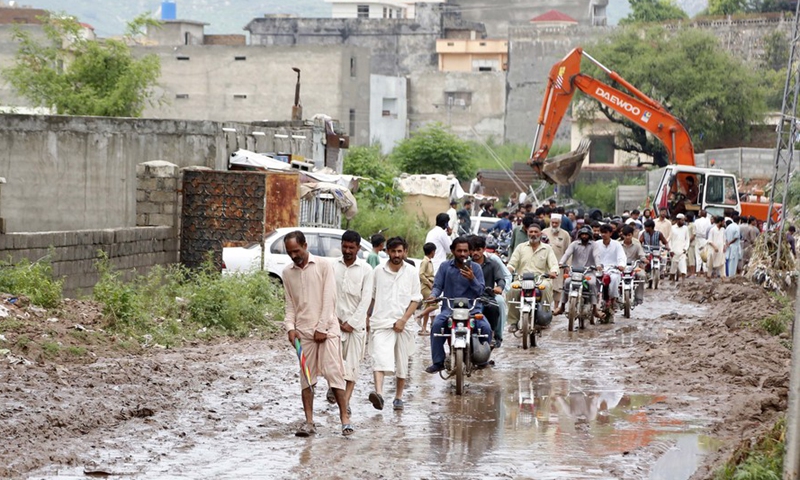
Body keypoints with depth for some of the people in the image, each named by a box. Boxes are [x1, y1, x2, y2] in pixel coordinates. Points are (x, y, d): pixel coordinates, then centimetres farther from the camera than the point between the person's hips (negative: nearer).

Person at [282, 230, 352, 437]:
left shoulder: (323, 266, -2)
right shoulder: (287, 272, 10)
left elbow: (329, 299, -6)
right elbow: (290, 304, 13)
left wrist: (322, 328, -11)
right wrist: (290, 327, -4)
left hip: (326, 329, -4)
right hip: (303, 331, 4)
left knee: (333, 373, -9)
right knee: (306, 377, 2)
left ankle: (345, 418, -6)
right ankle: (309, 422, 4)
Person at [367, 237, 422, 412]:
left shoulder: (411, 272, 4)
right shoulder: (379, 271, 5)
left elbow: (415, 299, 3)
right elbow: (371, 297, 12)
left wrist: (403, 320, -8)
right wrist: (367, 318, 10)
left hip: (403, 324, 2)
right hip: (381, 323, -2)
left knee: (402, 364, 10)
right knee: (380, 359, -20)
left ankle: (398, 398, 25)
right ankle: (378, 394, -36)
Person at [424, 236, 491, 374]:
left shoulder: (475, 268, 7)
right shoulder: (445, 267, 9)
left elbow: (480, 290, 1)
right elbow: (437, 285, 6)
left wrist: (472, 279, -17)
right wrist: (433, 295, -16)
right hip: (449, 308, 0)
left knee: (485, 327, -25)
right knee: (437, 324, -29)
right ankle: (438, 362, -20)